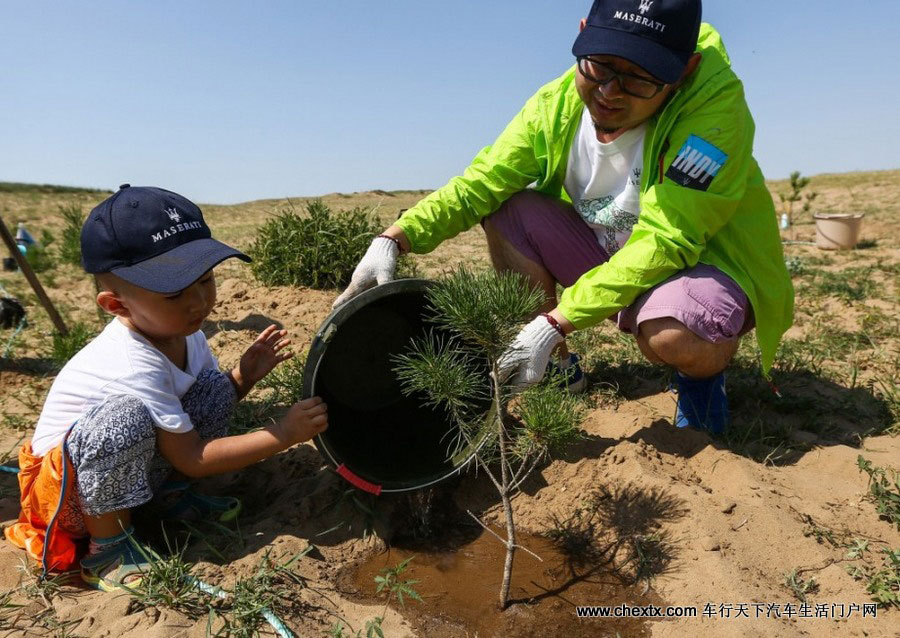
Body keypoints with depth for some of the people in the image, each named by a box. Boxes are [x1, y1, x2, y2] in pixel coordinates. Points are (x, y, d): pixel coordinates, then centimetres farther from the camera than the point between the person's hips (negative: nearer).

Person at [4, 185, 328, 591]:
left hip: (130, 466, 7)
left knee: (216, 388, -11)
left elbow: (209, 405, 3)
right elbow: (191, 458, -28)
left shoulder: (181, 330, -10)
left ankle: (168, 495, 3)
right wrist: (283, 434, -31)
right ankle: (106, 548, -16)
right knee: (127, 417, -39)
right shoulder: (133, 367, -33)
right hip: (63, 485, -7)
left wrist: (245, 374, -17)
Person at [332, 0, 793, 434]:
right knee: (507, 211, -13)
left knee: (668, 334, -39)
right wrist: (393, 240, -29)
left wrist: (556, 321, -38)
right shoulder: (556, 104, -12)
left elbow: (664, 242, -33)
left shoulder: (714, 101, -26)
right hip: (611, 258, 5)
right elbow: (477, 185, -13)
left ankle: (702, 370, 0)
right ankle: (558, 367, 0)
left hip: (709, 263, -5)